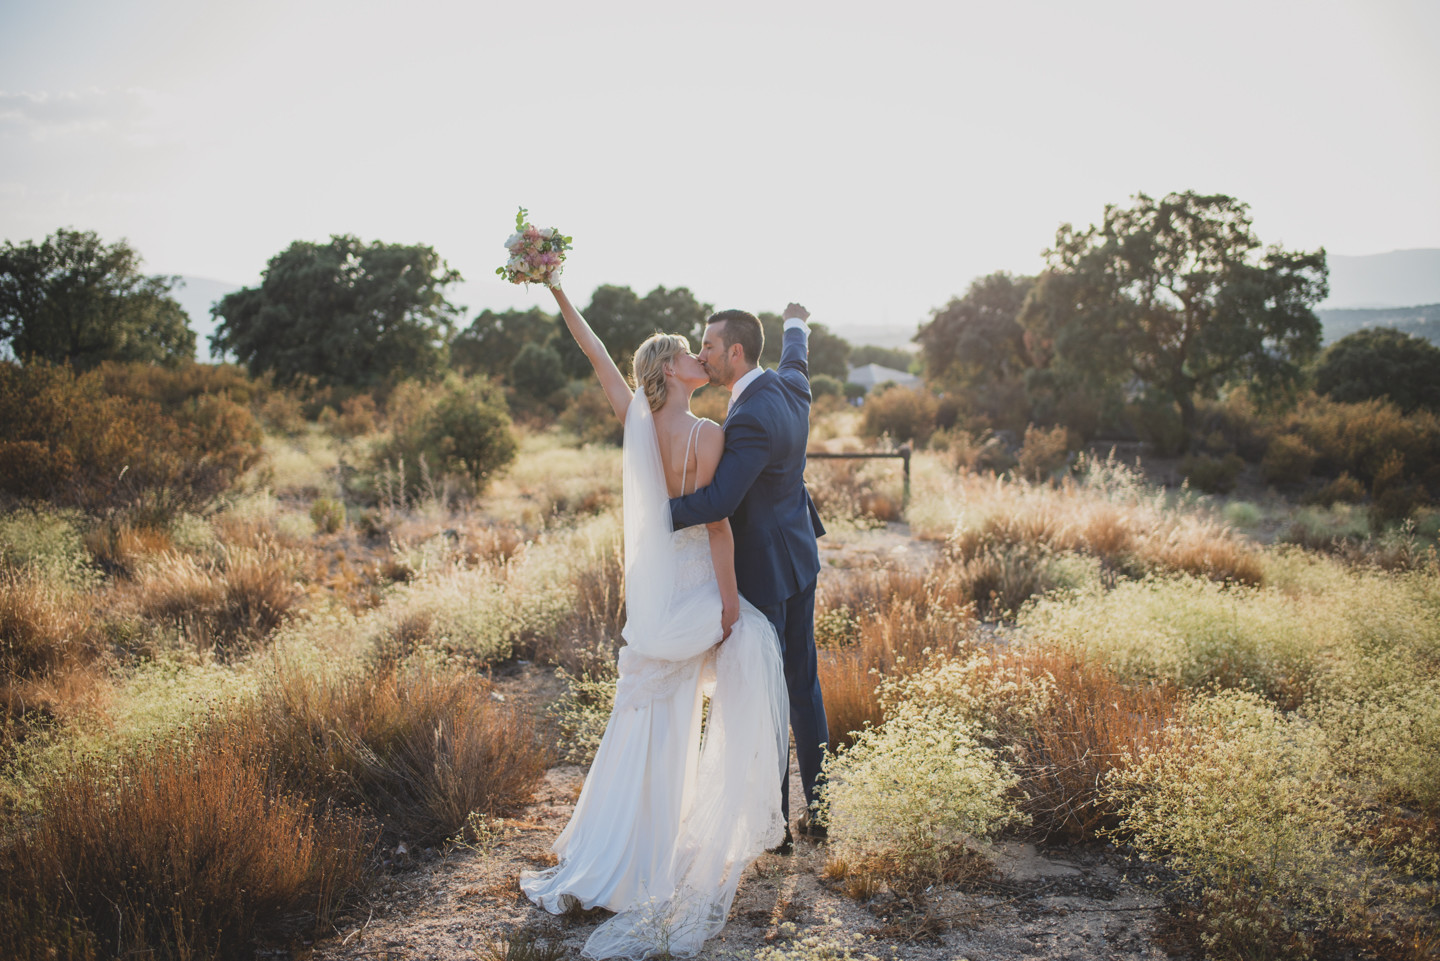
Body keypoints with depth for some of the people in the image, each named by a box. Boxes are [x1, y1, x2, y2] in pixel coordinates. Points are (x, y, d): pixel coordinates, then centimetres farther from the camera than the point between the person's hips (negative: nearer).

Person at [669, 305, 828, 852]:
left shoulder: (750, 419, -25)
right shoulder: (789, 388, 2)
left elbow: (718, 500, -34)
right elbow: (794, 359, 28)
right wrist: (795, 327, 47)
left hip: (761, 571, -9)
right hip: (798, 559, 9)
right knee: (803, 685, 16)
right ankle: (819, 811, 26)